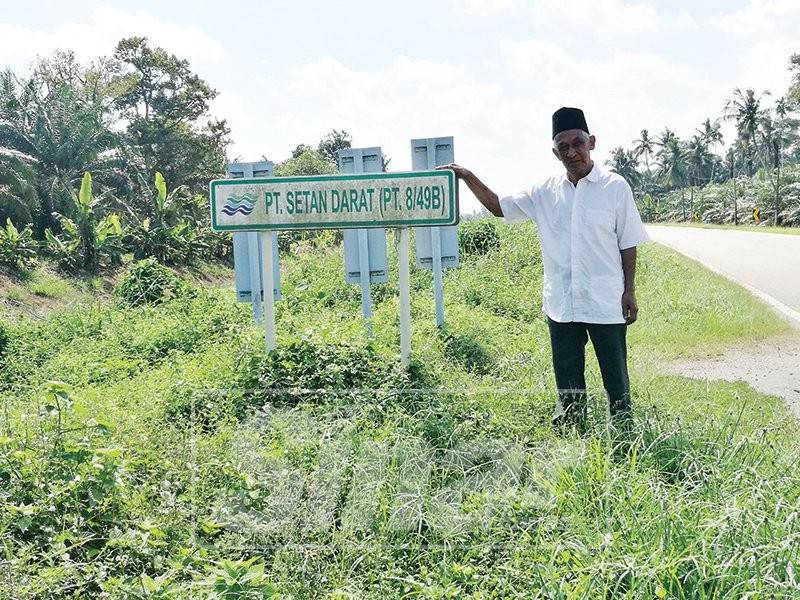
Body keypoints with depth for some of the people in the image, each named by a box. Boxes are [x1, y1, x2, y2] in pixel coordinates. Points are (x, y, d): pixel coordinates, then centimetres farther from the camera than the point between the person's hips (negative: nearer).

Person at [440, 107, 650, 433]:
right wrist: (468, 177, 2)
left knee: (616, 380, 6)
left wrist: (629, 291, -5)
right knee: (568, 383, 14)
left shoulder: (615, 187, -4)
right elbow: (500, 207, 13)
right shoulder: (545, 192, 5)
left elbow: (628, 244, -1)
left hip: (606, 304, -4)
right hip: (560, 305, 4)